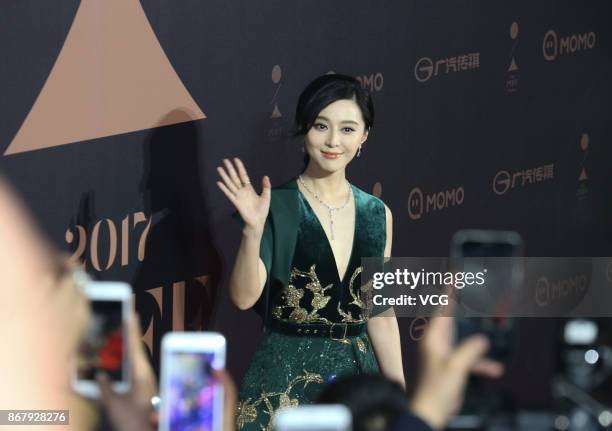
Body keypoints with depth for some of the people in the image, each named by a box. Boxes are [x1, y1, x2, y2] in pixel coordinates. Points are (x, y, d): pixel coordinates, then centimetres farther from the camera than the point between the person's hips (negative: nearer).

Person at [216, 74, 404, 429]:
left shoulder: (376, 214, 7)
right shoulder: (277, 207, -6)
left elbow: (381, 314, 12)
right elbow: (244, 297, -14)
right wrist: (254, 229, -26)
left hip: (358, 374, 4)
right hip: (285, 377, -4)